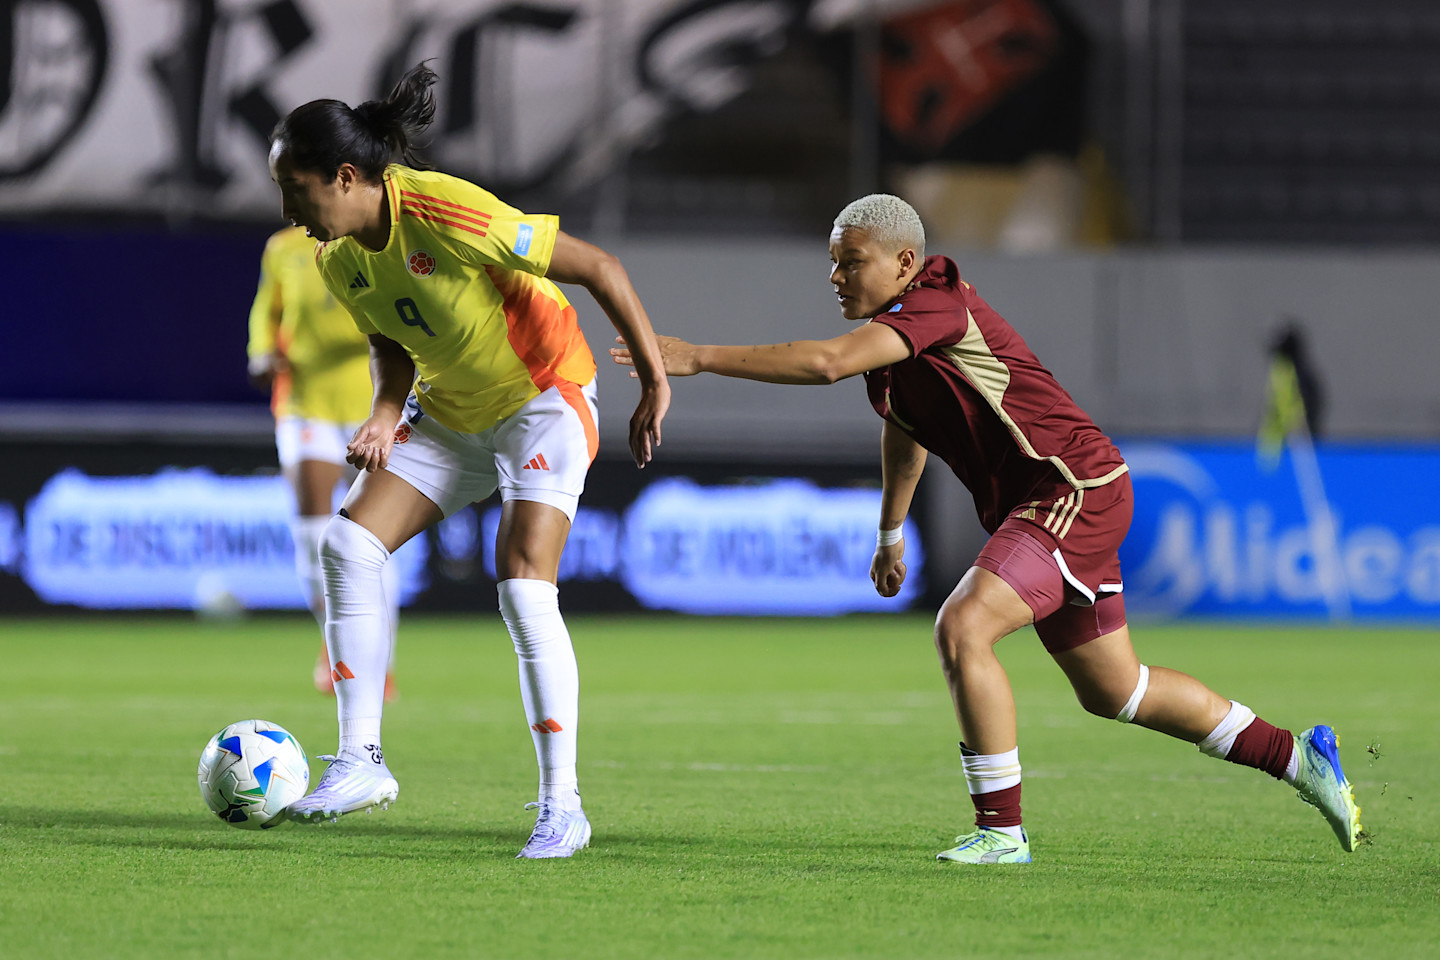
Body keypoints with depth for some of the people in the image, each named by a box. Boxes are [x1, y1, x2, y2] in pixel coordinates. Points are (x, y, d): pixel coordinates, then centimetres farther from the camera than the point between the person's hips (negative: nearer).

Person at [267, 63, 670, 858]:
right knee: (347, 544, -9)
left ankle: (561, 805, -11)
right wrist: (385, 415, -11)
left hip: (543, 398, -7)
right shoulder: (338, 259, -6)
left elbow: (598, 269, -22)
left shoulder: (449, 216, -30)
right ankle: (360, 761, -5)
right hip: (449, 412, 7)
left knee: (523, 588, -19)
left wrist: (654, 382, -17)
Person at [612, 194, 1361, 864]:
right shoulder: (888, 337, 10)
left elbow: (825, 363, -34)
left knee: (962, 628, -25)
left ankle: (1002, 830, -17)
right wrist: (890, 532, 37)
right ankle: (1300, 758, 31)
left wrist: (700, 358, -31)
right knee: (1111, 688, 17)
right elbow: (904, 431, 31)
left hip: (1076, 489, -10)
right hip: (1032, 505, 10)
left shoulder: (939, 306, -20)